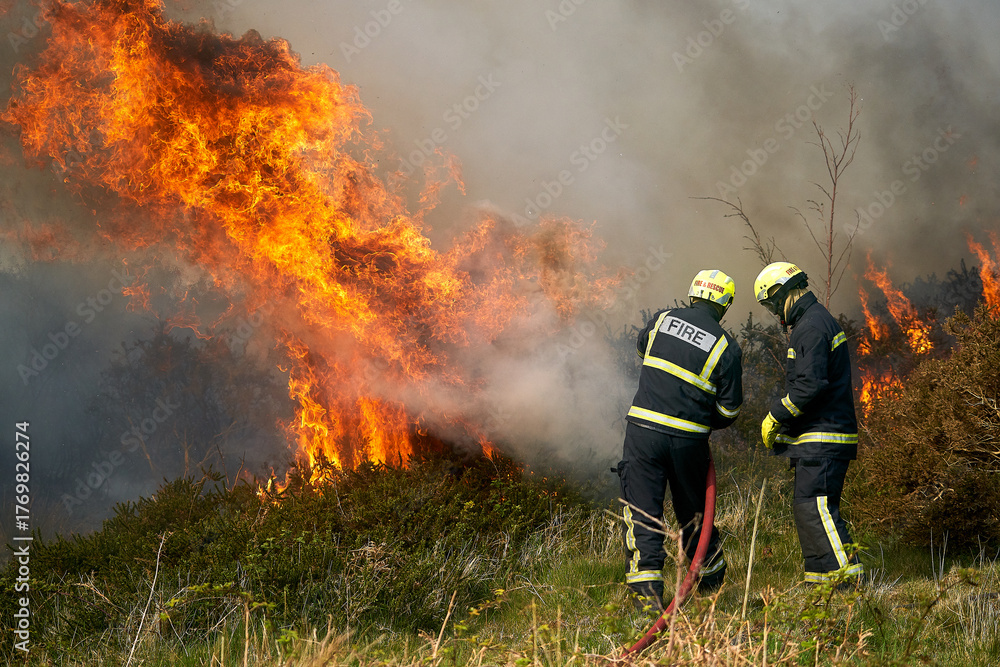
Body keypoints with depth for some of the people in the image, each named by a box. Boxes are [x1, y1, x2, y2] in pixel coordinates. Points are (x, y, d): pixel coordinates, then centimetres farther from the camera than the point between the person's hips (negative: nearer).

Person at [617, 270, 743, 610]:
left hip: (644, 429, 0)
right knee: (693, 509, 19)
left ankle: (648, 591, -5)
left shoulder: (663, 319, 3)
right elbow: (730, 409, 1)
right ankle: (712, 579, 34)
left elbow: (641, 346, 27)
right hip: (689, 440, 0)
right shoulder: (727, 347, -2)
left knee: (643, 512, 2)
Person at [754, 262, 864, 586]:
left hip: (823, 438, -11)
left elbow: (810, 385, -23)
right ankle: (821, 577, 14)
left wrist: (775, 417, -13)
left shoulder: (811, 327, -14)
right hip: (819, 437, 11)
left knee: (812, 505, -13)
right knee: (808, 506, 12)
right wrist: (784, 422, 19)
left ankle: (845, 574, -14)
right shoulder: (817, 320, 20)